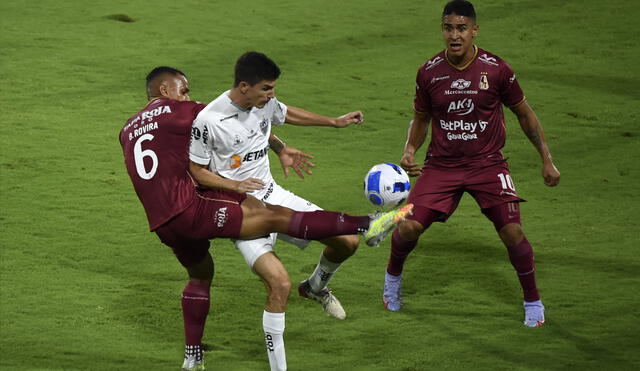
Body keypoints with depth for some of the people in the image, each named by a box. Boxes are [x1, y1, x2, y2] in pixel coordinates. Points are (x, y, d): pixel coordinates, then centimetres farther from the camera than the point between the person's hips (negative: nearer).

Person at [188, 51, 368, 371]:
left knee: (347, 241, 1)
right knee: (279, 283, -24)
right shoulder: (208, 120, -23)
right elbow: (196, 171, -10)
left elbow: (286, 114, 22)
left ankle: (316, 287, 36)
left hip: (273, 195, 7)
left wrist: (336, 122, 27)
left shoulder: (265, 103, -3)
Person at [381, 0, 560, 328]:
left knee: (512, 232, -14)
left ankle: (533, 303, 8)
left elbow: (524, 114, 5)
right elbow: (421, 118, 12)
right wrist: (410, 150, -7)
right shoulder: (429, 72, -3)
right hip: (442, 165, 1)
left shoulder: (496, 69, -8)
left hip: (488, 164, -1)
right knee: (409, 227, -12)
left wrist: (546, 160, 4)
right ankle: (393, 277, 21)